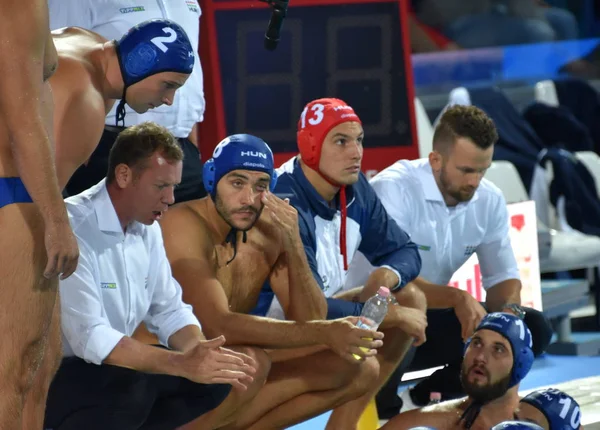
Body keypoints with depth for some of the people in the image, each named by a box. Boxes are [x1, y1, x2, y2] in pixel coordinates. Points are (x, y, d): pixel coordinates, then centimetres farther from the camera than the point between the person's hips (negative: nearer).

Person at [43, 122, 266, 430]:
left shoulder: (147, 229, 5)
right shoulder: (73, 228, -23)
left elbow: (170, 312, 10)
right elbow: (89, 338, -30)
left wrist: (201, 353, -14)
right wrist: (183, 364, -33)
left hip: (115, 369, 9)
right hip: (56, 377, -9)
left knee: (214, 376, -5)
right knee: (132, 386, -35)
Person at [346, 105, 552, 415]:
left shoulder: (490, 201, -4)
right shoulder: (392, 190, -24)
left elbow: (503, 278, 1)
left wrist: (509, 310, -23)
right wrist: (457, 299, -45)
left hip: (428, 320, 7)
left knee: (533, 328, -8)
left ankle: (423, 398, 1)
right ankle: (383, 410, -9)